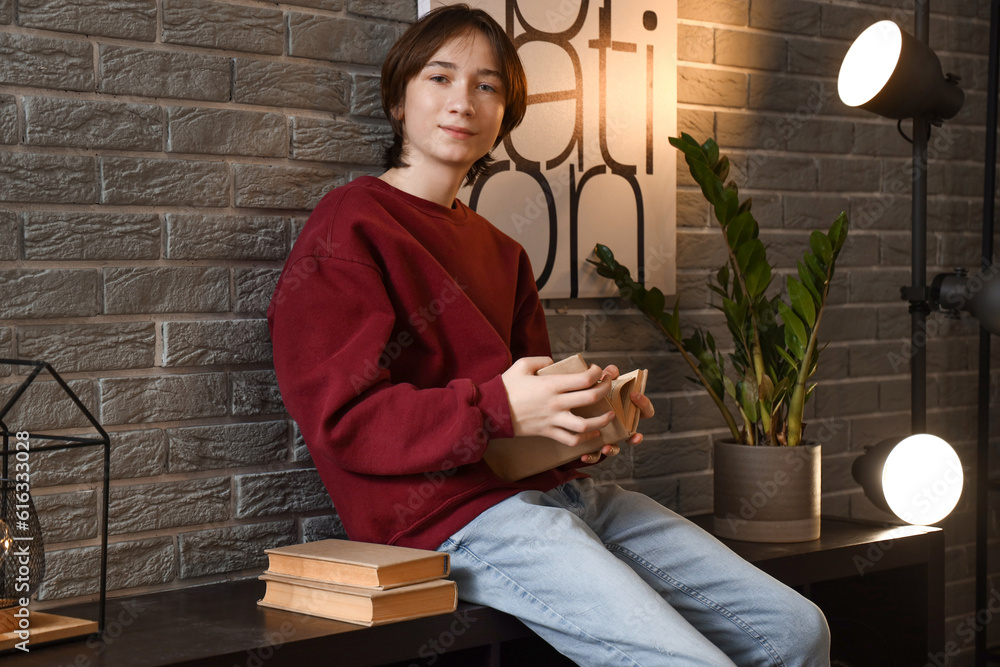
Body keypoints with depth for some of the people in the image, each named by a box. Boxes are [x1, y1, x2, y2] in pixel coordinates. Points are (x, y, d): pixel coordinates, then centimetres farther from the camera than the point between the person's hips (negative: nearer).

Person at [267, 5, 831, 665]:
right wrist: (497, 410, -25)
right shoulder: (350, 227, -3)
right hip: (460, 514, -8)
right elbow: (344, 420, -12)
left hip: (562, 489, 8)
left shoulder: (500, 252, 22)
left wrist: (592, 412, 0)